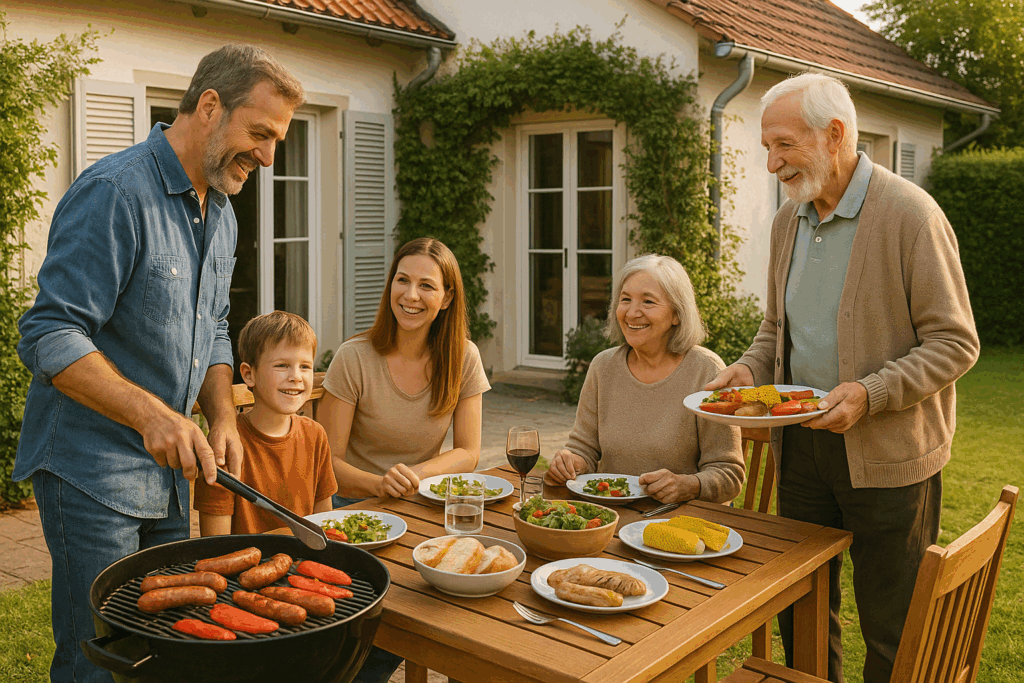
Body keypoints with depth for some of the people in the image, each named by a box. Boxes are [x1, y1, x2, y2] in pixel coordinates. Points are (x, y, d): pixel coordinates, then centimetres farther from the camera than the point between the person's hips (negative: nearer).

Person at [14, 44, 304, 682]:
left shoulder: (221, 213, 10)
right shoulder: (114, 193, -18)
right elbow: (50, 337, -22)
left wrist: (223, 419, 1)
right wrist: (151, 414, -33)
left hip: (168, 471, 8)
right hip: (90, 470, -8)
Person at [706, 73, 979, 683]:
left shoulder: (910, 214, -13)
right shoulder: (789, 220, 8)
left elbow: (955, 342, -13)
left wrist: (870, 394, -25)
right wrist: (751, 369, -2)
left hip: (887, 451, -6)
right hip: (801, 442, 6)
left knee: (892, 632, 6)